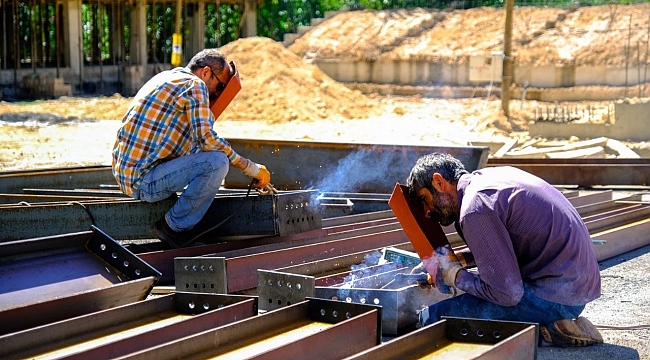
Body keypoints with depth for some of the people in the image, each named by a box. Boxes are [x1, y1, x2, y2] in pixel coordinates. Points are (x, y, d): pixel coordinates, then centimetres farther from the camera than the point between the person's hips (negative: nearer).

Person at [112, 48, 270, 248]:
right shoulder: (194, 85, -8)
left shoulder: (166, 77, 20)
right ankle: (174, 227, -8)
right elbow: (205, 136, -20)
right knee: (217, 161, -21)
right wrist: (249, 167, -14)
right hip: (144, 181, -10)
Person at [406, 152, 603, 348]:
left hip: (555, 298, -10)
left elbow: (507, 294, -19)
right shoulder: (488, 175, 12)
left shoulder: (475, 208, -18)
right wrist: (459, 260, 18)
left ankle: (546, 332, -10)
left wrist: (454, 275, -4)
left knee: (432, 318, -14)